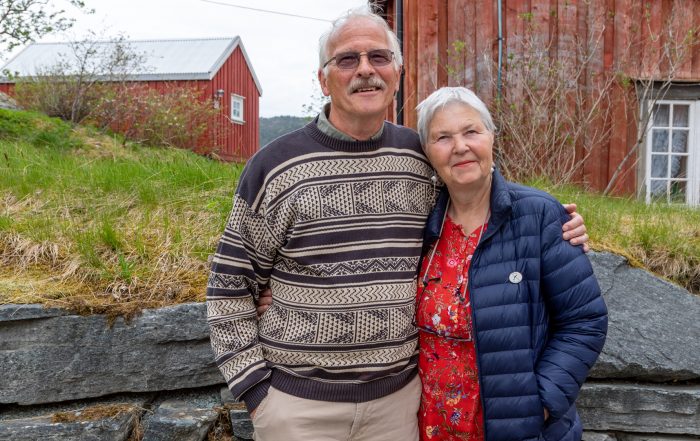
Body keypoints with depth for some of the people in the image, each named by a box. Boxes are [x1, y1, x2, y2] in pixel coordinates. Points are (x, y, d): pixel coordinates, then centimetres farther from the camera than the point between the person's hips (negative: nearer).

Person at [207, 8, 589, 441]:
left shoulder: (423, 157, 0)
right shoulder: (276, 166, -8)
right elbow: (230, 287, -3)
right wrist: (254, 388, -5)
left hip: (398, 394, 3)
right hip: (298, 400, -2)